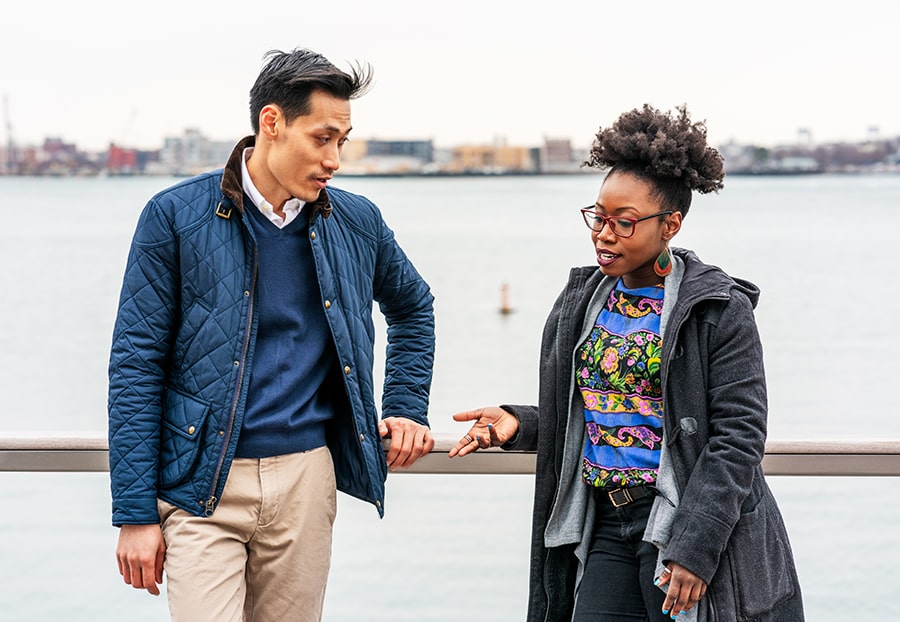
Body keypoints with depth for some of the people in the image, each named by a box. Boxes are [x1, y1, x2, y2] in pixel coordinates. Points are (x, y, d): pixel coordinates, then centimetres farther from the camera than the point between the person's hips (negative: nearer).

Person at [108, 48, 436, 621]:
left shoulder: (358, 223, 5)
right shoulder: (177, 216, -6)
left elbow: (414, 306, 26)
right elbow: (136, 364, -5)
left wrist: (406, 409, 14)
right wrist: (135, 513, -8)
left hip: (306, 478, 3)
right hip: (201, 486, -3)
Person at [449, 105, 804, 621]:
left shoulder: (720, 310, -8)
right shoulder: (580, 303, 11)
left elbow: (738, 435, -12)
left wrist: (694, 546, -18)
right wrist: (518, 425, -1)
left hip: (684, 522, -5)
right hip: (605, 529, 5)